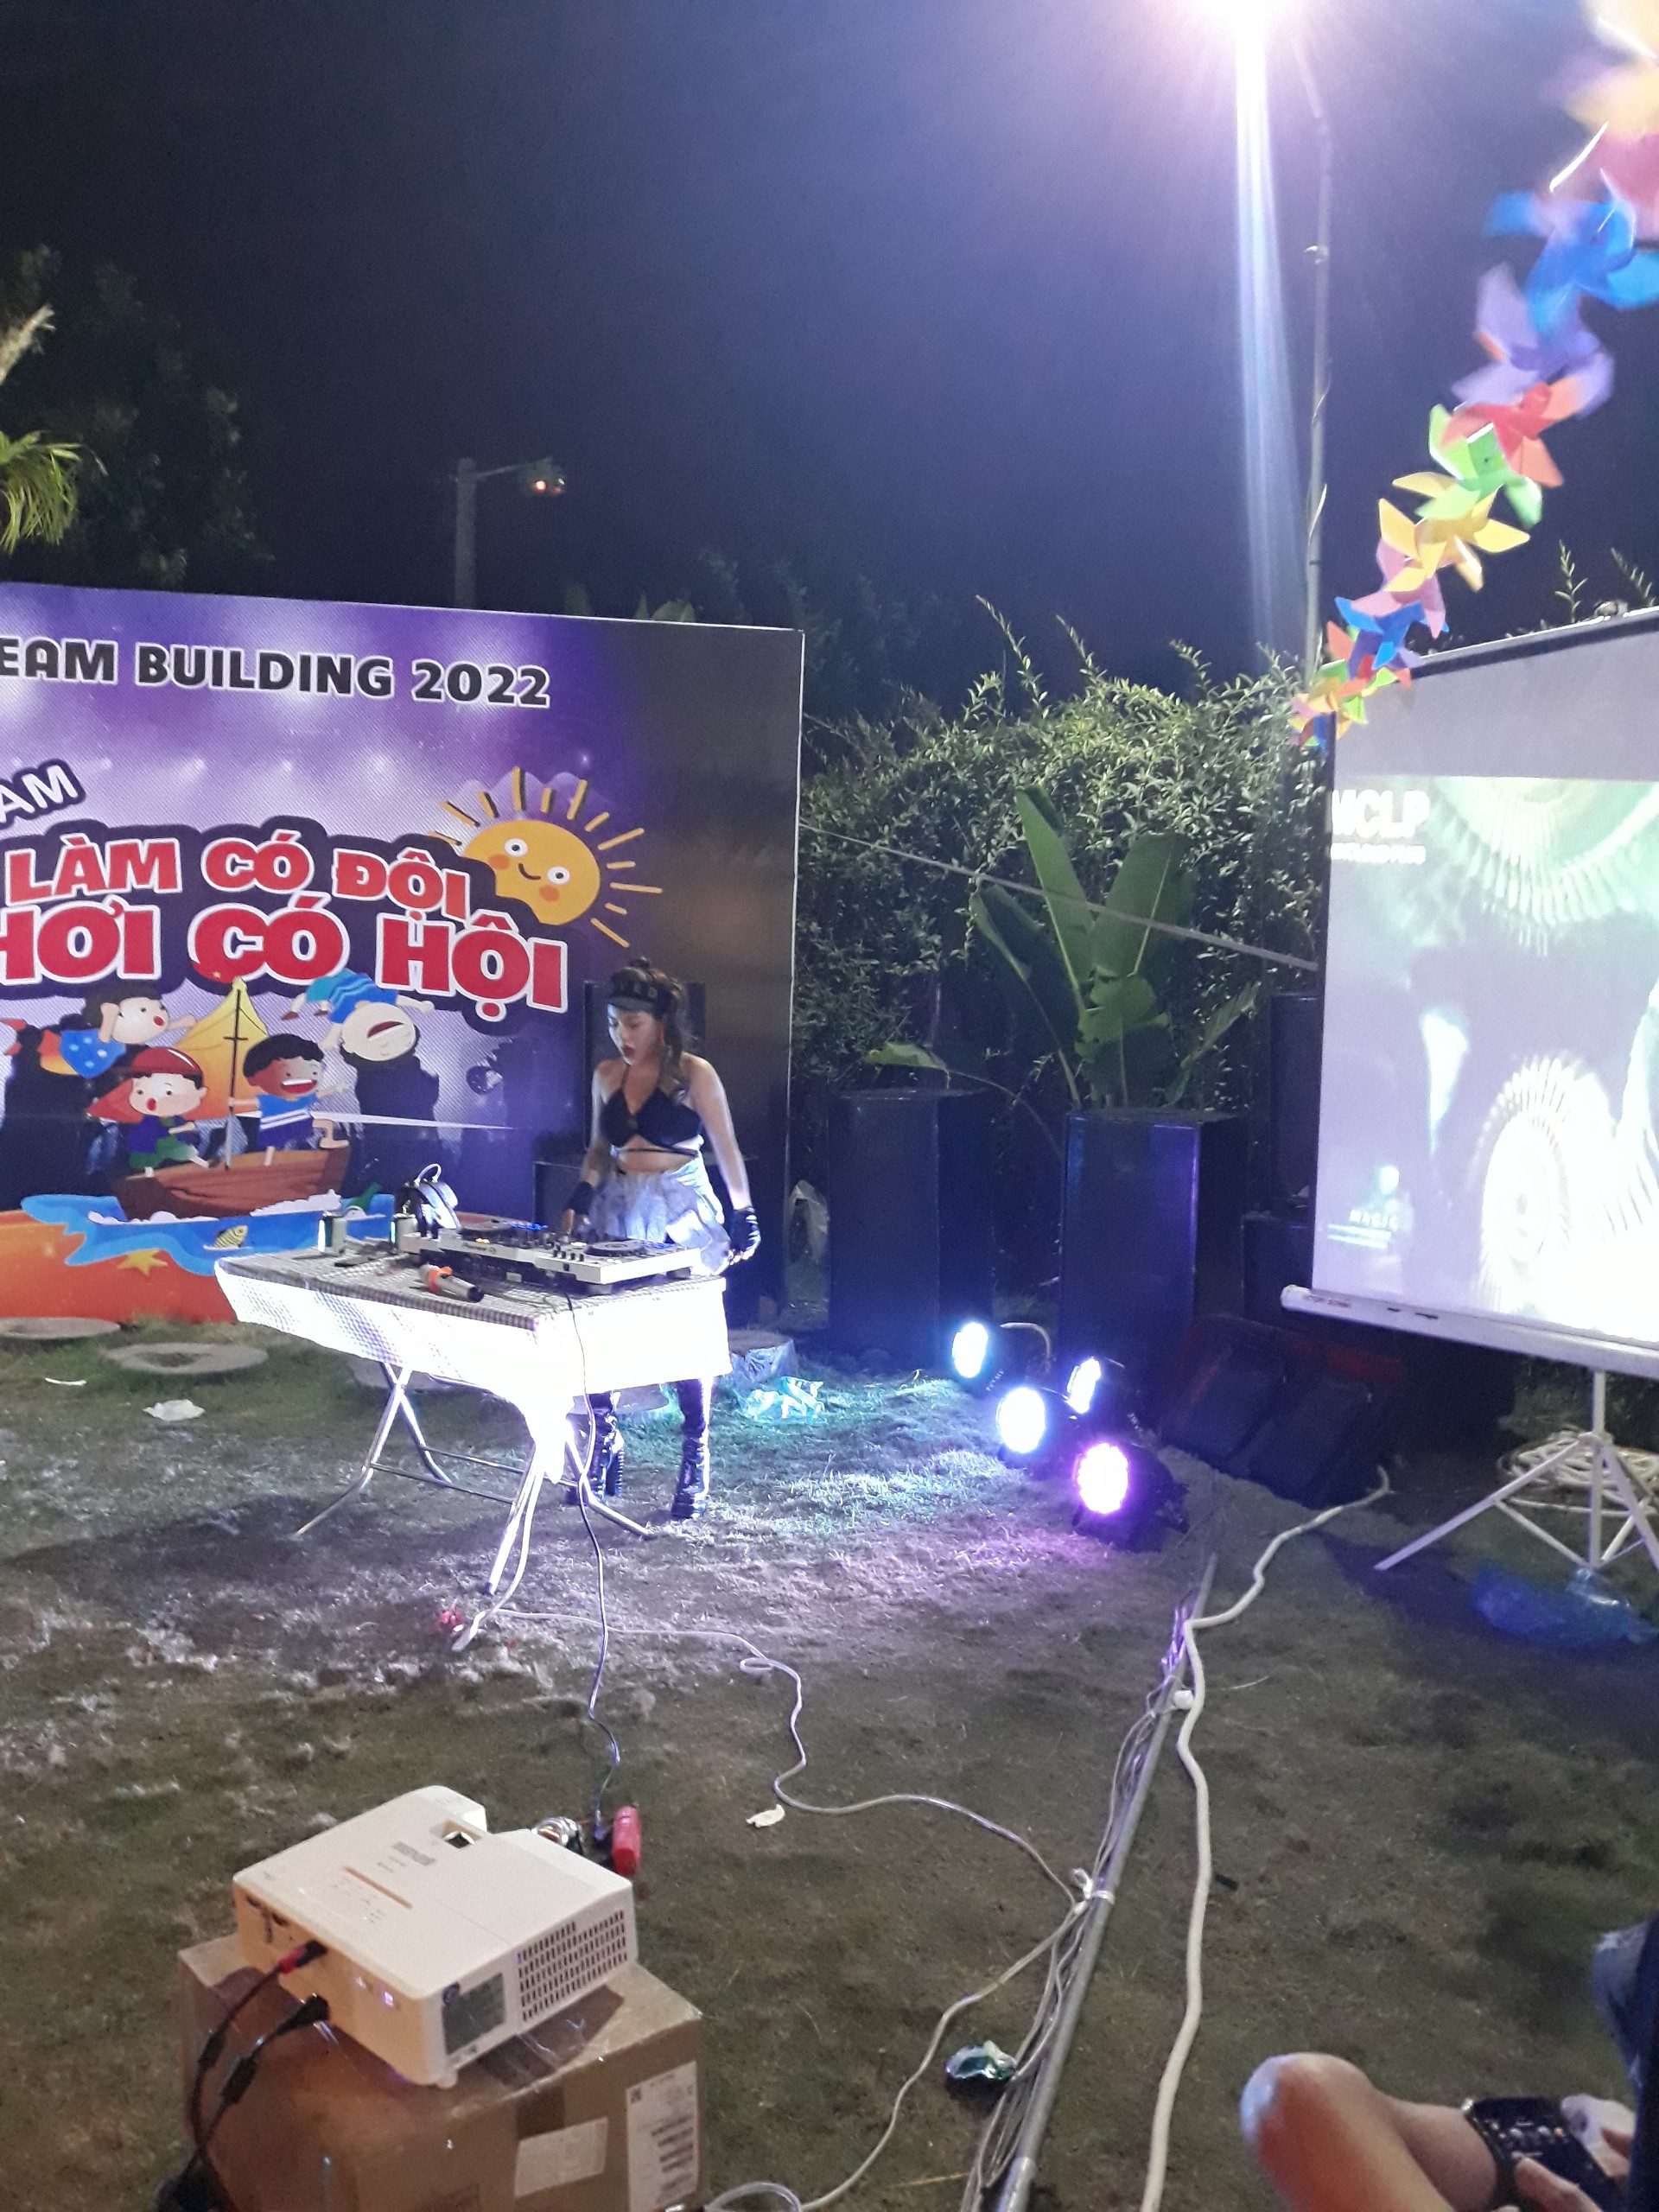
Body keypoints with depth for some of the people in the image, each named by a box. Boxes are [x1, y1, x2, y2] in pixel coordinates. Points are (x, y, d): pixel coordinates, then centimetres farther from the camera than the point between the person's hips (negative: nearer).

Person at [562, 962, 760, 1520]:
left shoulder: (693, 1074, -6)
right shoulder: (607, 1075, 7)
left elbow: (726, 1149, -2)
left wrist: (744, 1218, -2)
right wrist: (581, 1197, 1)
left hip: (681, 1214, -4)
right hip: (618, 1212, 4)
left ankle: (695, 1464, 11)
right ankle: (605, 1451, 13)